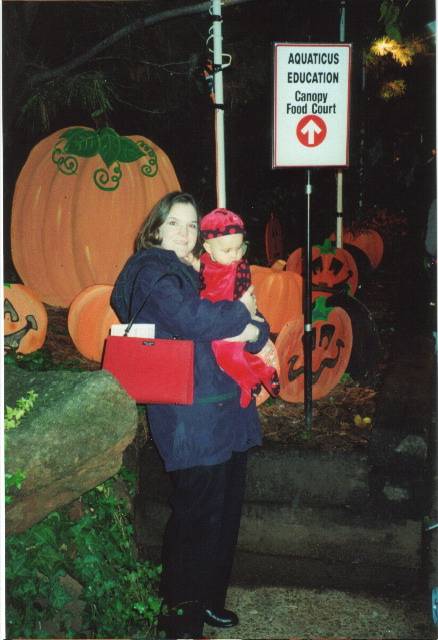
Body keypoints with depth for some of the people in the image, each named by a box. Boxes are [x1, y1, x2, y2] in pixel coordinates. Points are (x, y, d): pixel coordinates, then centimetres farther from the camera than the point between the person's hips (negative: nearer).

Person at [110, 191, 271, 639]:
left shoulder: (202, 273, 20)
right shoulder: (152, 271, -4)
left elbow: (256, 325, 14)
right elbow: (189, 319, -22)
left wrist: (253, 331, -10)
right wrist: (240, 310, -7)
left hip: (229, 410, 8)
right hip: (191, 419, -8)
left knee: (226, 510, 14)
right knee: (197, 514, -3)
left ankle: (209, 600, 31)